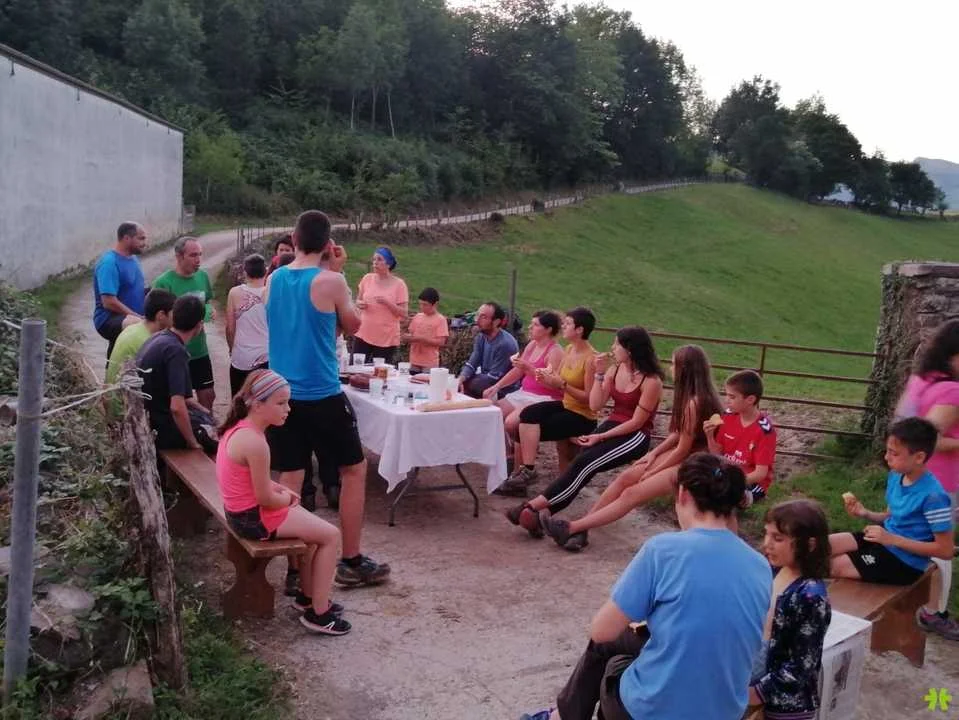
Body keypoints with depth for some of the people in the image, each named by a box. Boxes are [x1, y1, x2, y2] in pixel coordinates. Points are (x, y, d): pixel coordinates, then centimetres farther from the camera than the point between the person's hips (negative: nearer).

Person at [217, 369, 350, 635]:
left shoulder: (239, 428, 2)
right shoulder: (255, 443, -29)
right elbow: (265, 499, -23)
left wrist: (280, 488, 4)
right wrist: (287, 497, -3)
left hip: (243, 510, 10)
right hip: (254, 518, -10)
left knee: (314, 524, 25)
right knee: (331, 535, -1)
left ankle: (308, 595, 33)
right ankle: (318, 613, 7)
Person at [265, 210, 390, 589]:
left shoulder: (273, 279, 5)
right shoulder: (330, 281, -12)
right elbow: (353, 325, 4)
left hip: (282, 394, 6)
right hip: (322, 395, -5)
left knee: (290, 478, 10)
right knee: (354, 470, 9)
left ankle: (294, 563, 15)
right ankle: (351, 562, 14)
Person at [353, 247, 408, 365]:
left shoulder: (399, 284, -7)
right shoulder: (367, 278, 3)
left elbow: (403, 313, -7)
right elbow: (358, 300, 16)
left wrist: (387, 303, -21)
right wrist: (359, 303, -7)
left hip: (387, 339, -3)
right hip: (363, 334, 3)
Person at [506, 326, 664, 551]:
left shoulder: (651, 381, -13)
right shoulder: (615, 370, 8)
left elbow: (637, 422, -14)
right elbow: (595, 405, 4)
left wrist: (601, 437, -17)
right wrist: (599, 374, -5)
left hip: (635, 436, -6)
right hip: (612, 425, 6)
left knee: (585, 463, -26)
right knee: (582, 461, -23)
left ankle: (536, 506, -27)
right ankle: (544, 512, -34)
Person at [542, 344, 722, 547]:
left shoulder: (694, 403, -25)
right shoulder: (691, 396, 5)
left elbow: (683, 450, -20)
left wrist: (652, 472, -8)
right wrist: (654, 453, 4)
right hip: (682, 454, 9)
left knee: (631, 494, -14)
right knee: (626, 477, 0)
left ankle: (571, 528, -12)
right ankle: (580, 526, -1)